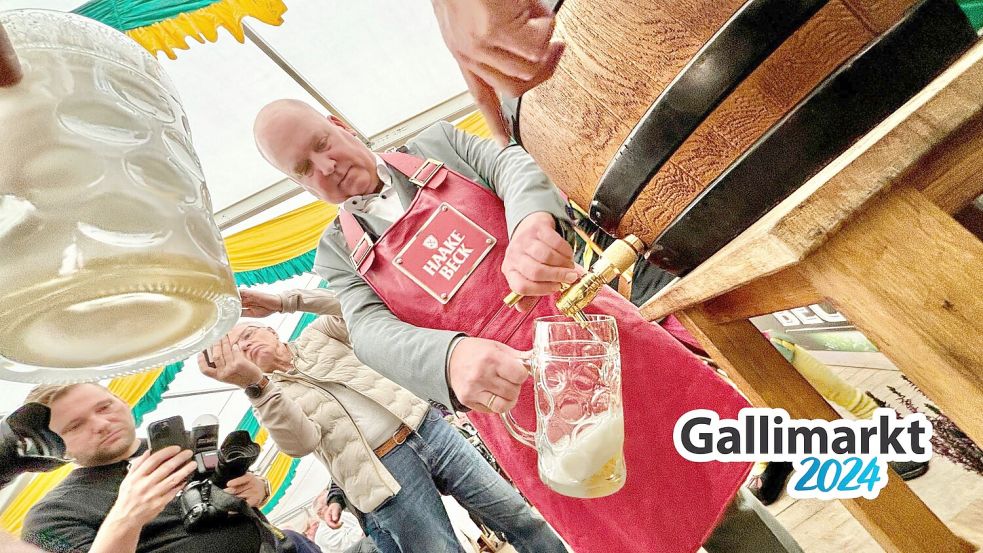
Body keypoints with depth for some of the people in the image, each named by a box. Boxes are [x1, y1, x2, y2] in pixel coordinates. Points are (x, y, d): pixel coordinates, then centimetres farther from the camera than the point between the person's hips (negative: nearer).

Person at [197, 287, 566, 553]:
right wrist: (255, 383, -28)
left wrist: (285, 301, -2)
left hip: (426, 429, 2)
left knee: (520, 518, 5)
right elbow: (301, 443, -14)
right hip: (384, 475, -2)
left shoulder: (315, 337, 13)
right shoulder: (268, 398, 6)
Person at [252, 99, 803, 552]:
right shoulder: (338, 253, 6)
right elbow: (372, 333, -11)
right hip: (512, 396, 0)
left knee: (712, 474, 12)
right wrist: (452, 359, -34)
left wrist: (532, 222, -33)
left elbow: (514, 165, -8)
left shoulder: (437, 144, 8)